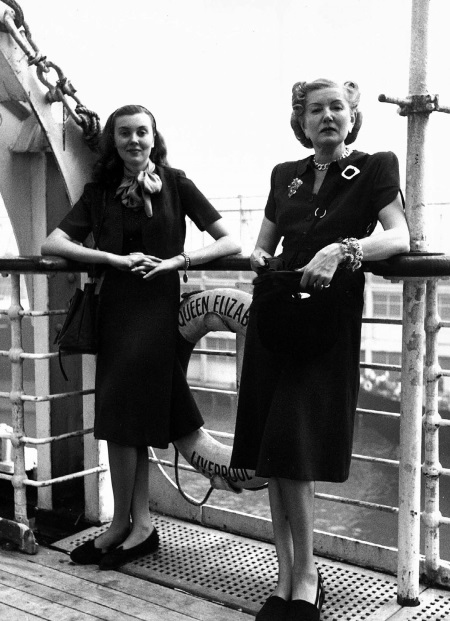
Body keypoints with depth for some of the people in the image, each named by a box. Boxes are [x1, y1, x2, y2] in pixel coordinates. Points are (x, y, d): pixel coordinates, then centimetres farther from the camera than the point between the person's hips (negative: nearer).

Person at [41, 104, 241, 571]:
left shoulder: (174, 184, 0)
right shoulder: (100, 190, 8)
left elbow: (230, 242, -4)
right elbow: (51, 243, -3)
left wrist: (177, 260, -17)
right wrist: (117, 259, -13)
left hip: (160, 305, -3)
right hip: (117, 306, 4)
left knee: (126, 416, -3)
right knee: (129, 417, 6)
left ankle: (125, 524, 14)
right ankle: (138, 524, 18)